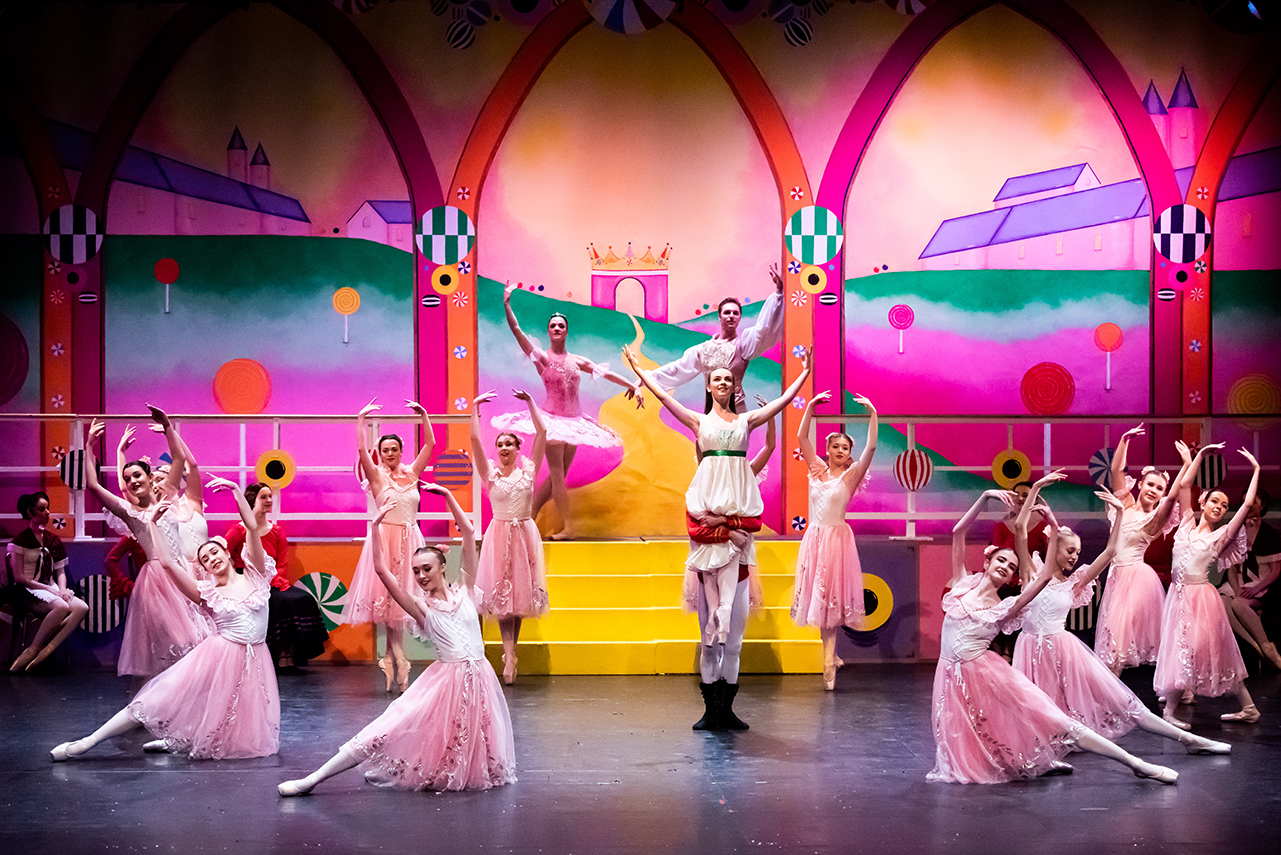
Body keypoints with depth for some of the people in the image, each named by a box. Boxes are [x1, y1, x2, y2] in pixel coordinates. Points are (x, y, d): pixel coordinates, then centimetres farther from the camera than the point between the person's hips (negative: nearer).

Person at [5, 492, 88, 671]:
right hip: (26, 591, -6)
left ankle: (45, 651, -29)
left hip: (50, 589, 6)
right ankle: (33, 650, -23)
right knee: (61, 607, -36)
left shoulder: (53, 540, 15)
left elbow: (60, 571, 17)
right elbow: (19, 578, -8)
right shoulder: (21, 540, -3)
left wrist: (62, 590, -5)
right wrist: (50, 590, -14)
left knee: (82, 608, -23)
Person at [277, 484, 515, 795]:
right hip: (445, 678, -2)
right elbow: (381, 569, -5)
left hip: (478, 677, 2)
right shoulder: (420, 606, 4)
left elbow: (468, 533, 5)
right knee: (392, 730, -8)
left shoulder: (464, 591, 8)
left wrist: (447, 496, 5)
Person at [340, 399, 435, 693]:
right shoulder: (377, 476, 0)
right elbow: (361, 448, -11)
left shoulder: (411, 473, 10)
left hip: (409, 539, 4)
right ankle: (399, 661, 0)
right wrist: (361, 419, -10)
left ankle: (390, 657, 12)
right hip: (385, 536, -4)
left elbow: (430, 444, 12)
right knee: (388, 596, -4)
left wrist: (423, 415, 8)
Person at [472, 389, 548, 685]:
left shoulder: (528, 469, 3)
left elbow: (542, 432, -2)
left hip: (525, 534, 1)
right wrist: (475, 407, -8)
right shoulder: (490, 472, 0)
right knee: (502, 594, -5)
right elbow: (475, 439, -8)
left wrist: (530, 402, -2)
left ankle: (511, 651, 15)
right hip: (499, 534, -1)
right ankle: (509, 655, -9)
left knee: (522, 592, 4)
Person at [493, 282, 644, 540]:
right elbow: (517, 331, -11)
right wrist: (507, 304, -20)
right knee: (557, 474, -8)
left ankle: (529, 516, 13)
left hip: (573, 420, 5)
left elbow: (606, 373, 14)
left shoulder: (577, 361, 11)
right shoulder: (541, 357, -2)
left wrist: (633, 386, 10)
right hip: (553, 419, -5)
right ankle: (567, 526, -8)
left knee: (558, 475, 5)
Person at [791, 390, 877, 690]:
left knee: (830, 598, -6)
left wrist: (873, 414, -16)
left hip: (836, 538, -4)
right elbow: (802, 437, 7)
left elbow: (871, 447, -12)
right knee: (817, 597, 6)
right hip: (814, 537, 4)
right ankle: (829, 655, 17)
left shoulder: (851, 475, -1)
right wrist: (810, 406, 1)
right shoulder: (818, 470, 9)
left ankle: (829, 662, -6)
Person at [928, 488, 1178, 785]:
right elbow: (958, 532, 1)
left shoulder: (1003, 608, 1)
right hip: (954, 678, 2)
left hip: (989, 676, -2)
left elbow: (1045, 575, -7)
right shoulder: (963, 584, 6)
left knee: (1052, 722, -11)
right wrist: (985, 497, -6)